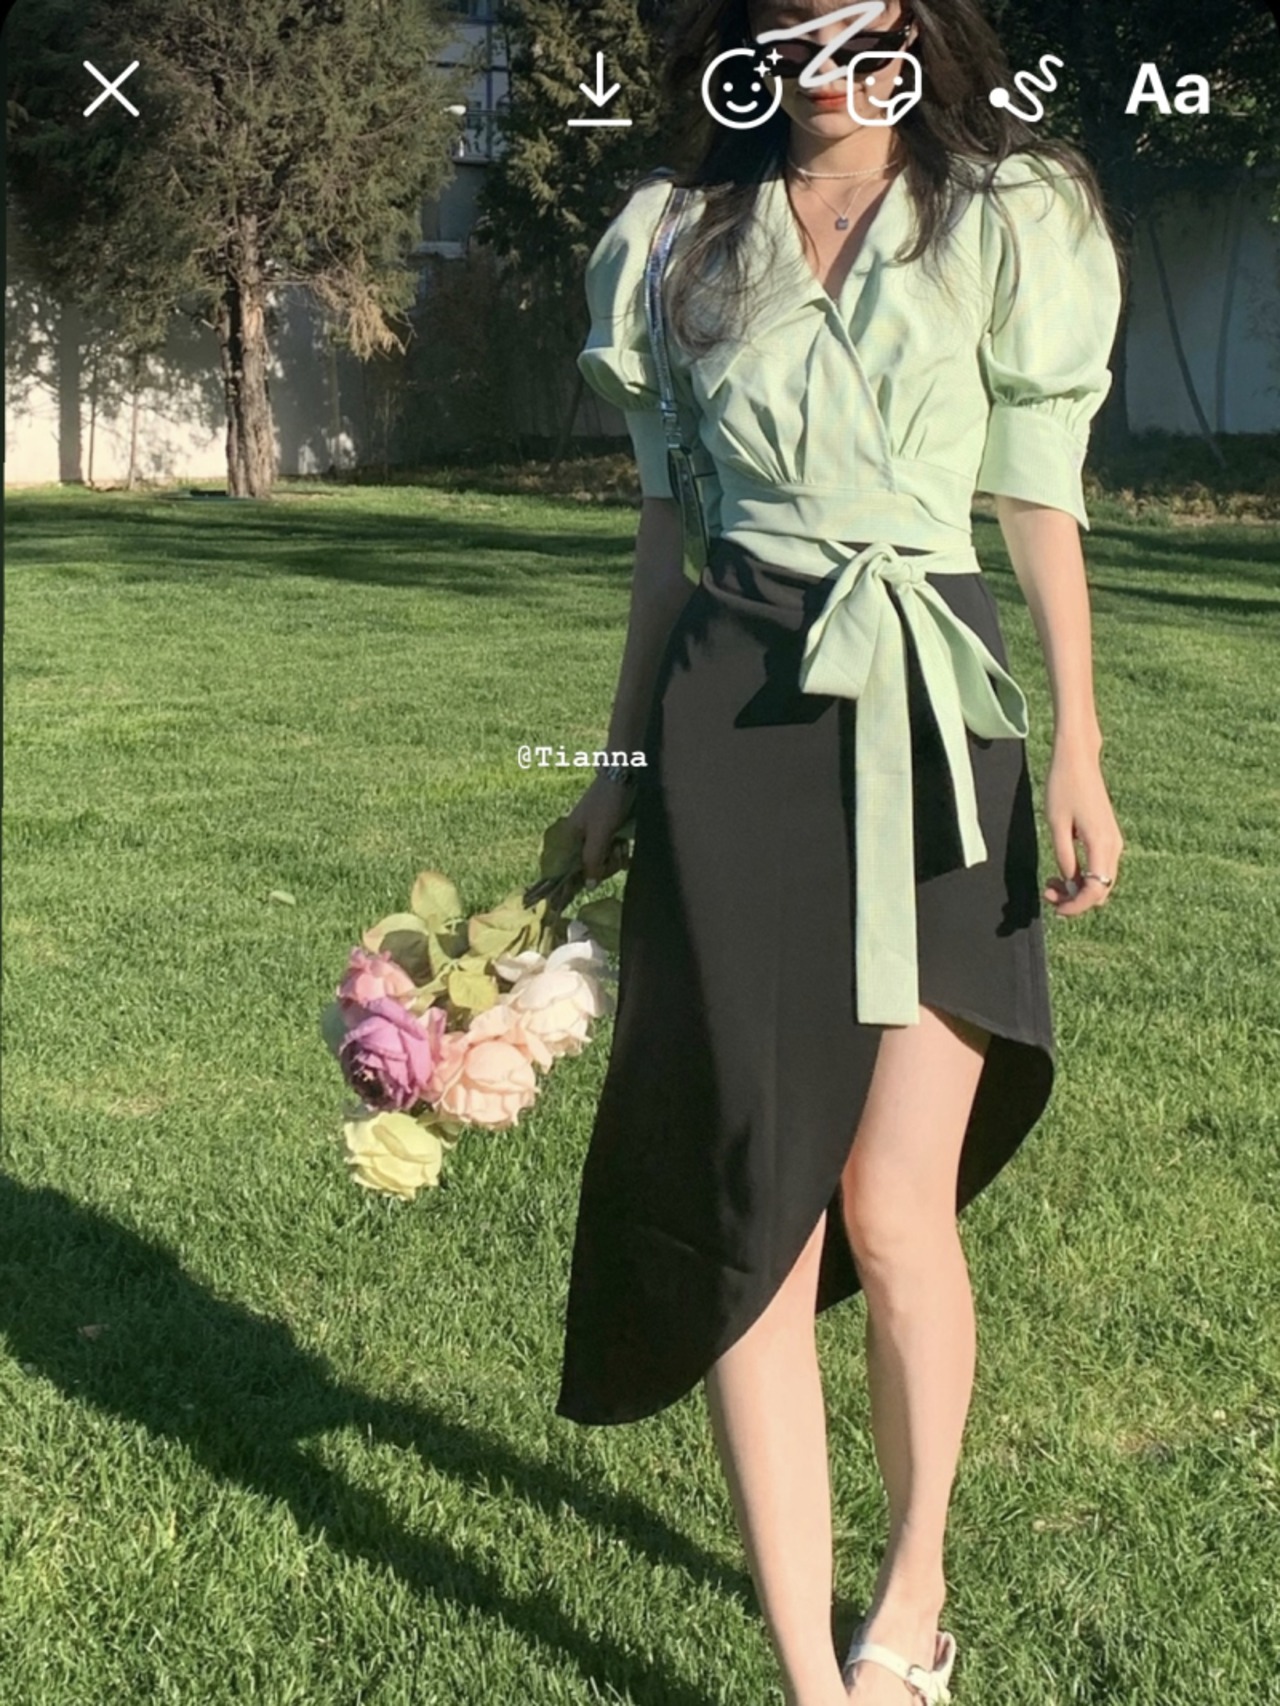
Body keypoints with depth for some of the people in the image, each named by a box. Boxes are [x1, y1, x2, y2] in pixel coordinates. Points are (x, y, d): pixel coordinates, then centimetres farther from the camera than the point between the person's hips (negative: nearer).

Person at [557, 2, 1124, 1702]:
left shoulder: (1005, 221, 5)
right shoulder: (687, 241, 12)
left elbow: (1043, 505, 2)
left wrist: (1080, 752, -7)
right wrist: (622, 762, 15)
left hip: (933, 723, -2)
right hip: (736, 726, 2)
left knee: (894, 1206, -4)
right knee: (759, 1202, -4)